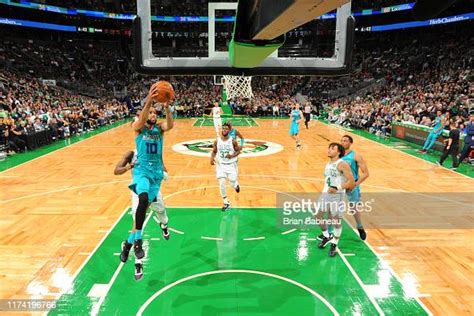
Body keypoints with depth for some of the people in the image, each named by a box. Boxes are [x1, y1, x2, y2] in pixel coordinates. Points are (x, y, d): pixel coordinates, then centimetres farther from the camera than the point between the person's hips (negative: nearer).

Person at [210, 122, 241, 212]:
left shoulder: (232, 141, -11)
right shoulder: (217, 141, -5)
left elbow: (238, 151, -1)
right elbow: (214, 151, 6)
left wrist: (232, 155, -21)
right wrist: (212, 158, -14)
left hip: (231, 165, -1)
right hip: (221, 164, 2)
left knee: (233, 184, 4)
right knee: (221, 184, -8)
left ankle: (236, 185, 46)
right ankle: (226, 203, 8)